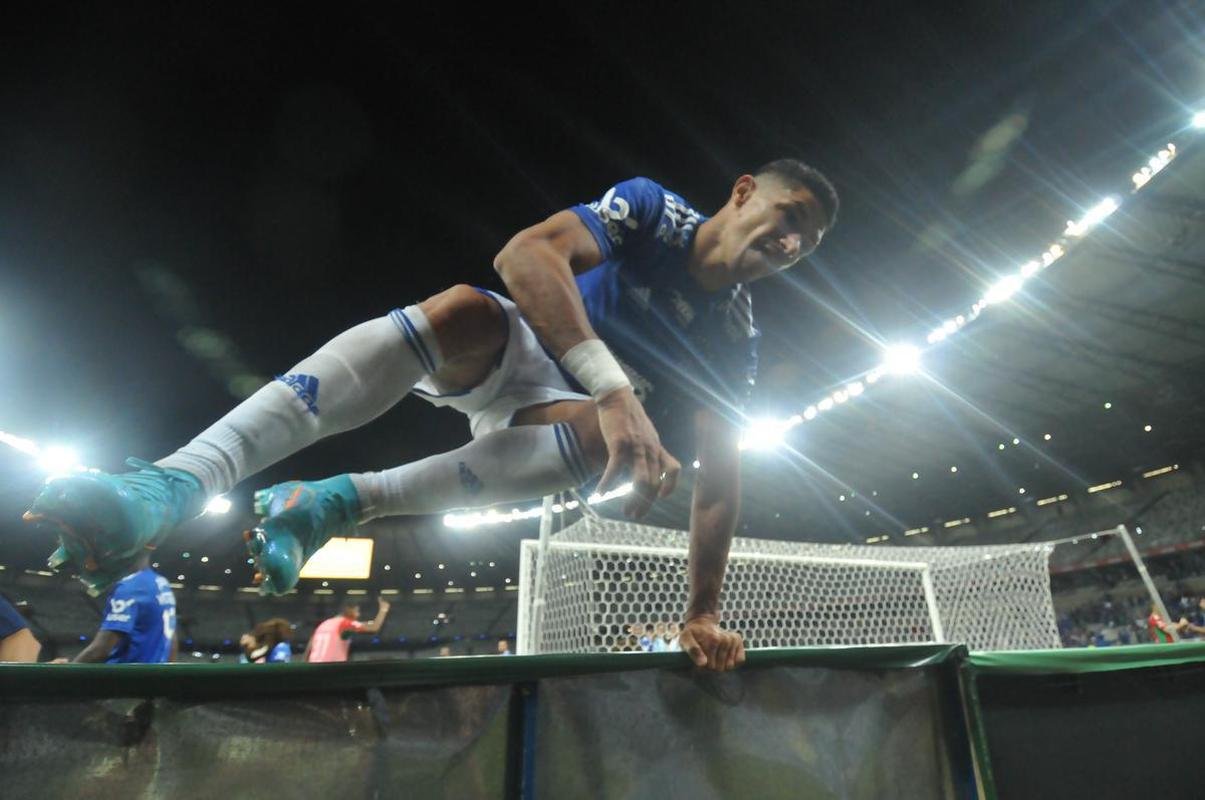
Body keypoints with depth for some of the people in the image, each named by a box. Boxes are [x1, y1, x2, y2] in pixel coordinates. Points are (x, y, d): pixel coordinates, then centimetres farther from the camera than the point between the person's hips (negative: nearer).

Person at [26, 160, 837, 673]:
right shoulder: (652, 207, -11)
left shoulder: (734, 340, -3)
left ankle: (333, 504, -30)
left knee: (597, 439, -34)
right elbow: (525, 253, -31)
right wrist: (614, 385, -43)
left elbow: (721, 479, -6)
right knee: (462, 308, -36)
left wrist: (703, 615, -14)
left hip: (573, 415, 2)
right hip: (507, 352, -2)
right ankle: (174, 484, -40)